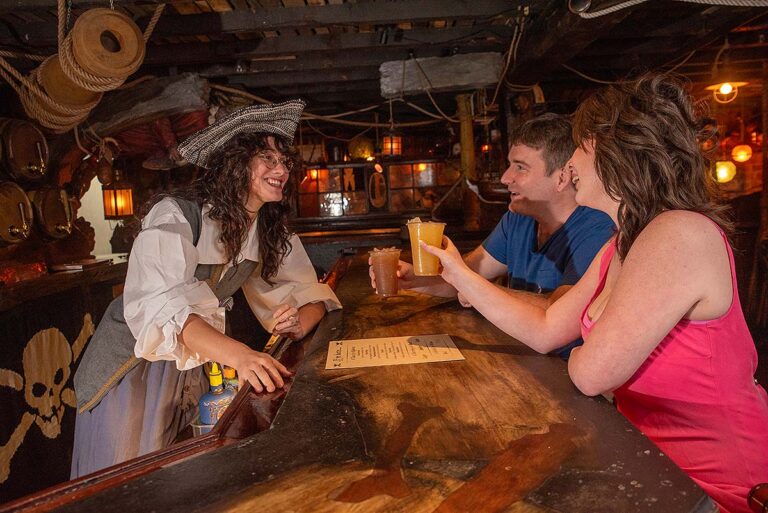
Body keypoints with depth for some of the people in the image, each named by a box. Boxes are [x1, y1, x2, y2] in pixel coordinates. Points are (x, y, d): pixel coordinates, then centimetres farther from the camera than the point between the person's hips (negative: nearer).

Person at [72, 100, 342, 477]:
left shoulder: (273, 234, -5)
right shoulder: (176, 215, -24)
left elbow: (312, 292, -3)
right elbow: (158, 303, -39)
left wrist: (300, 322, -27)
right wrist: (239, 354, -54)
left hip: (195, 365, 5)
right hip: (132, 362, -5)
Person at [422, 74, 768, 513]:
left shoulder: (680, 235, -27)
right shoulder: (620, 247, 3)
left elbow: (591, 373, -27)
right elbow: (546, 330, 3)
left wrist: (579, 355, -3)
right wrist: (461, 275, 4)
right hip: (656, 457, 7)